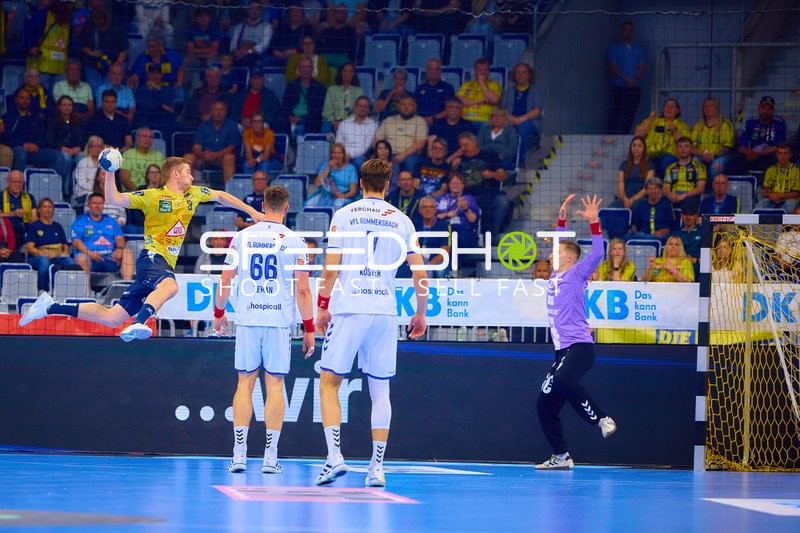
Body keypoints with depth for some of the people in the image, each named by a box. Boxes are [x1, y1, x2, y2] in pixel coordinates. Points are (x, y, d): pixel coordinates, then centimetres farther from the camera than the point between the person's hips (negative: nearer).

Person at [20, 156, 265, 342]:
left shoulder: (193, 194, 12)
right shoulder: (152, 197, -6)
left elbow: (220, 196, 27)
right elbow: (114, 199, -10)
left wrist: (252, 211, 24)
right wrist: (109, 173, -24)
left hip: (166, 264, 6)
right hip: (152, 257, -6)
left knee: (111, 318, 2)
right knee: (170, 285, -41)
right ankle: (138, 324, -58)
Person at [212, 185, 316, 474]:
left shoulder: (242, 237, 4)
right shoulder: (295, 242, -1)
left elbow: (226, 279, 8)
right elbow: (302, 290, -3)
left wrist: (219, 312, 23)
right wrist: (309, 328, 4)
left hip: (247, 319, 1)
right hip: (280, 320, -1)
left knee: (245, 382, 7)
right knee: (275, 384, 2)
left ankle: (239, 454, 3)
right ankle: (270, 456, 0)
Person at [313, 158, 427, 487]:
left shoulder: (343, 215, 2)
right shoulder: (402, 221, 8)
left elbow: (331, 267, -3)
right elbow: (420, 273, 7)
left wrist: (322, 307, 6)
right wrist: (420, 314, 17)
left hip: (348, 309, -2)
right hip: (385, 312, 2)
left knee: (329, 382, 4)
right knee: (380, 390, 8)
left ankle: (334, 455, -12)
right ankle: (377, 466, 5)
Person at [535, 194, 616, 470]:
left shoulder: (576, 274, -2)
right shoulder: (556, 276, 17)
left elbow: (597, 254, -15)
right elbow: (564, 244, 31)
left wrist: (593, 222, -17)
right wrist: (562, 218, 26)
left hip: (580, 347, -9)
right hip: (563, 351, 9)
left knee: (562, 380, -37)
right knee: (545, 404, 5)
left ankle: (601, 419, -28)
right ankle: (561, 457, 11)